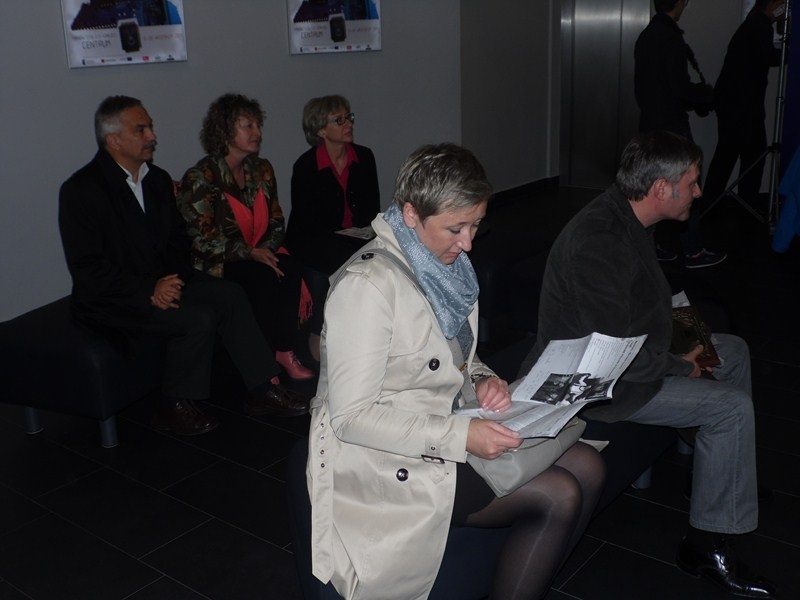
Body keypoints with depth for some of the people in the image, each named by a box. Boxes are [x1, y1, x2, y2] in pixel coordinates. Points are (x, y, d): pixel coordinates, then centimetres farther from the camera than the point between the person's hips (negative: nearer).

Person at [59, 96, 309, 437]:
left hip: (161, 283, 7)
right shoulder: (81, 190, -13)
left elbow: (178, 241, 13)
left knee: (228, 294, -12)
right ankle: (174, 408, -8)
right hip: (111, 298, -7)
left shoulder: (158, 179, 9)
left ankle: (262, 390, -8)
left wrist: (171, 280, -8)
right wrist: (148, 292, -23)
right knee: (196, 319, -25)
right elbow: (87, 268, -18)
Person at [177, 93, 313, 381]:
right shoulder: (200, 178, -9)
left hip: (261, 253, 5)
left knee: (291, 268, -26)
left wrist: (266, 248, -10)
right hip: (217, 263, -5)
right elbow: (203, 239, -13)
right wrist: (250, 253, -22)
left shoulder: (262, 169, 10)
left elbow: (276, 222, 12)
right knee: (264, 278, -31)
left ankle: (284, 351, -23)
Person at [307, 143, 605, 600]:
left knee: (588, 467, -3)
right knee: (559, 497, -18)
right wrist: (460, 436, -28)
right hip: (388, 462, -9)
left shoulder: (447, 263, 5)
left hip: (452, 433, 9)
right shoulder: (367, 285, -22)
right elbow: (351, 415, -23)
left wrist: (483, 380, -5)